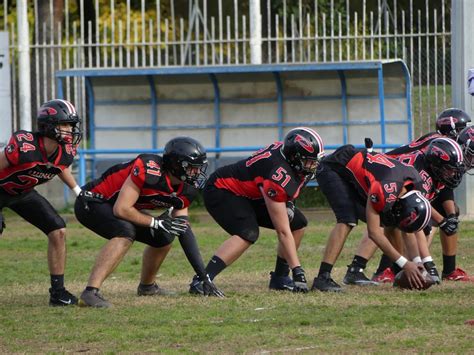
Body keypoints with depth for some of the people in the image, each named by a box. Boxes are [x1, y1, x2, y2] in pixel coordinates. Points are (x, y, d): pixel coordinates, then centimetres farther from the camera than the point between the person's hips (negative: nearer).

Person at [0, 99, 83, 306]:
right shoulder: (24, 147, -37)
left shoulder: (66, 153, -14)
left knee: (58, 232, -2)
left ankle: (58, 292, 7)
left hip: (24, 193, 7)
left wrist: (78, 190, 10)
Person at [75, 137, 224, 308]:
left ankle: (147, 286, 31)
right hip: (91, 202, -9)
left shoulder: (185, 189, -2)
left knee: (164, 236, 8)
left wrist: (204, 277, -2)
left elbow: (184, 231, 2)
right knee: (126, 232, -34)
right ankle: (90, 293, -42)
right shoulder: (150, 171, -30)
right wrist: (157, 223, -22)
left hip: (110, 207, 9)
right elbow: (121, 209, -30)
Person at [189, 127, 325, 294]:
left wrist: (287, 203, -2)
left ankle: (280, 278, 11)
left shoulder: (287, 149, -11)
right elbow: (283, 232, -31)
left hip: (250, 195, 10)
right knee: (248, 233, -35)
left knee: (298, 223, 2)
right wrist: (297, 270, -30)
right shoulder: (279, 177, -34)